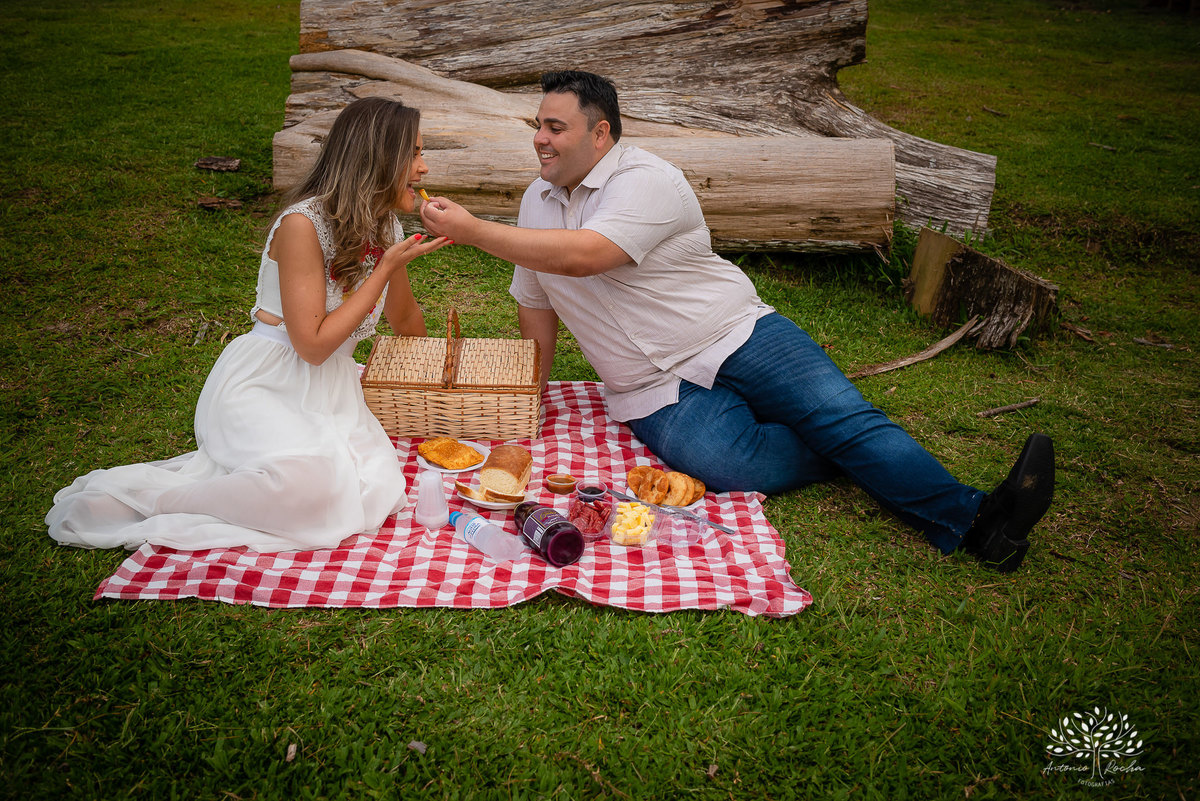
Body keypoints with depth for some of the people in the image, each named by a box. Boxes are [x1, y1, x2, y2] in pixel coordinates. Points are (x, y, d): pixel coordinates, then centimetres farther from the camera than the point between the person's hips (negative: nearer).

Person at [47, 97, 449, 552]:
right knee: (311, 482, -35)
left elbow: (404, 317, 23)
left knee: (379, 491, -19)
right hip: (261, 386, -7)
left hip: (328, 387, 7)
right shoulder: (302, 224, -17)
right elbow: (313, 344, -19)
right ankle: (143, 498, -13)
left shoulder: (386, 226, 5)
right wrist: (387, 267, -17)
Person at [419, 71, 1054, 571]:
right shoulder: (537, 201, 11)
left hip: (737, 337, -3)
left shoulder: (646, 181, -13)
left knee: (843, 415, -19)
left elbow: (581, 256, -29)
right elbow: (535, 299, 18)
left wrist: (472, 230, -24)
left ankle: (968, 519, -16)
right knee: (738, 466, -26)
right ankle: (842, 454, -2)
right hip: (660, 394, 3)